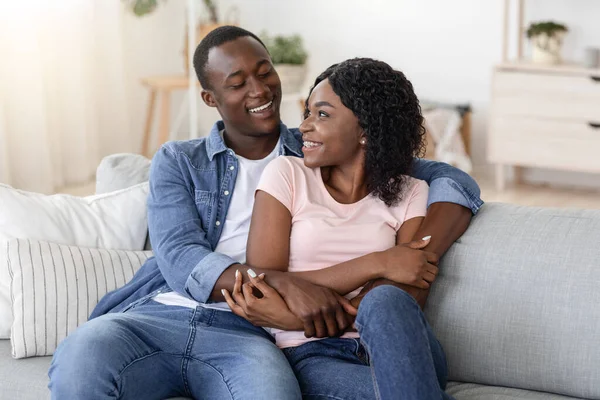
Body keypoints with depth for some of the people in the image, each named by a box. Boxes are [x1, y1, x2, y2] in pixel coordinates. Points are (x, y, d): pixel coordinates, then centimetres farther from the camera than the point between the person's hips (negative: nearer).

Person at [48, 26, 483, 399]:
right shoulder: (177, 162, 17)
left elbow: (453, 181, 11)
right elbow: (181, 262, -1)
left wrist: (417, 254, -12)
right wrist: (284, 283, -19)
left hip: (244, 333, -1)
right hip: (160, 313, 1)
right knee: (78, 361, -35)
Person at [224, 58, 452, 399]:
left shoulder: (409, 194, 7)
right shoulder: (286, 175, 5)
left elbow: (409, 301, -5)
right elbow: (263, 285, -4)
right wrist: (376, 266, -14)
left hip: (394, 350, 3)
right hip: (312, 355, -2)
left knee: (386, 303, -34)